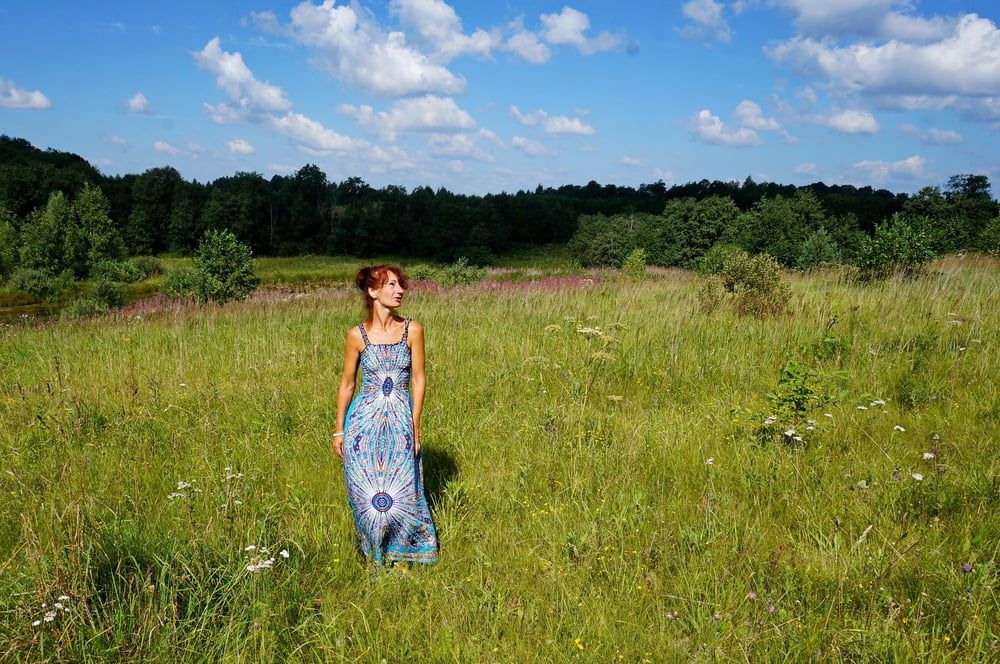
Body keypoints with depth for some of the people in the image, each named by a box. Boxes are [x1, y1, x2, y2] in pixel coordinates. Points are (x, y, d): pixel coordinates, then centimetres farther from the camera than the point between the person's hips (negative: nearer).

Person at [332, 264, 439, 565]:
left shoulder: (412, 330, -3)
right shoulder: (357, 335, -4)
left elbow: (418, 379, 1)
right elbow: (347, 383, 4)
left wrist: (415, 424, -2)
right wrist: (339, 430, 7)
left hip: (401, 421, 1)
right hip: (364, 421, 0)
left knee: (401, 491, 6)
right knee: (366, 493, 7)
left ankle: (401, 552, 29)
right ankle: (373, 555, 29)